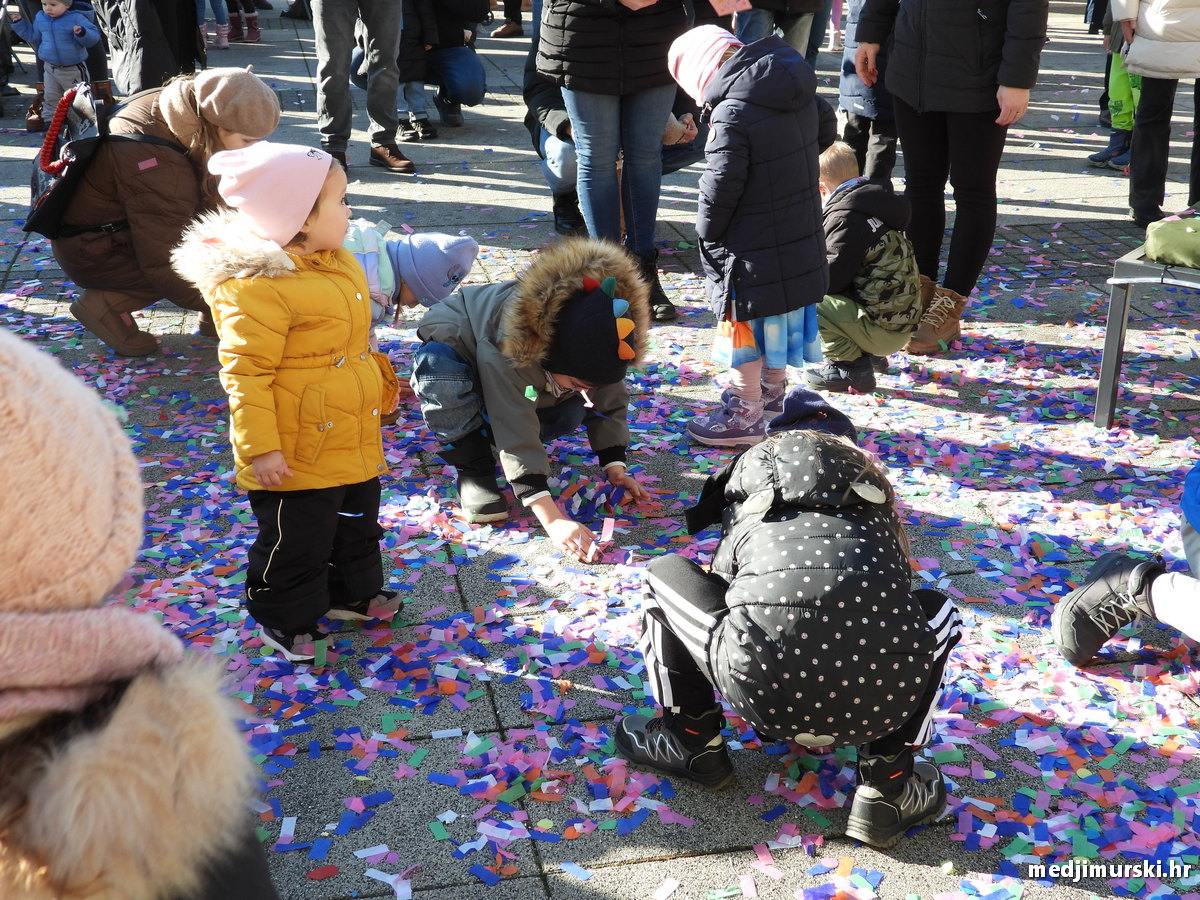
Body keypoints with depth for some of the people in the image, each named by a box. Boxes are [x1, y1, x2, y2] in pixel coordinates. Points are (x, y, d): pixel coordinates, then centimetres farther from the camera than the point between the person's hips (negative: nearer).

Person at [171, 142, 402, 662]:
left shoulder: (339, 264, 5)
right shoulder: (258, 287, -25)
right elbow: (245, 373, -24)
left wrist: (381, 384, 25)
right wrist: (260, 448, -23)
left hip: (356, 442, 9)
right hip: (297, 454, -9)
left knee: (358, 525, 25)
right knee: (296, 540, 7)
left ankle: (352, 592, 47)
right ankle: (284, 619, 28)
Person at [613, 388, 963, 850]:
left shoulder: (756, 463, 28)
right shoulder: (871, 479, 32)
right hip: (885, 699, 2)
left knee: (665, 575, 26)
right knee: (938, 611, 37)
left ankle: (694, 743, 33)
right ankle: (886, 788, 26)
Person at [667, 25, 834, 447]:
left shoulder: (732, 114, -23)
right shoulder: (800, 94, 2)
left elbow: (721, 186, -22)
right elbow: (826, 130, 19)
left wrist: (707, 232, -6)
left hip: (753, 250, -8)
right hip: (801, 238, 8)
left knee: (745, 322, 5)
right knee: (784, 315, 23)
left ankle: (746, 415, 15)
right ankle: (772, 388, 43)